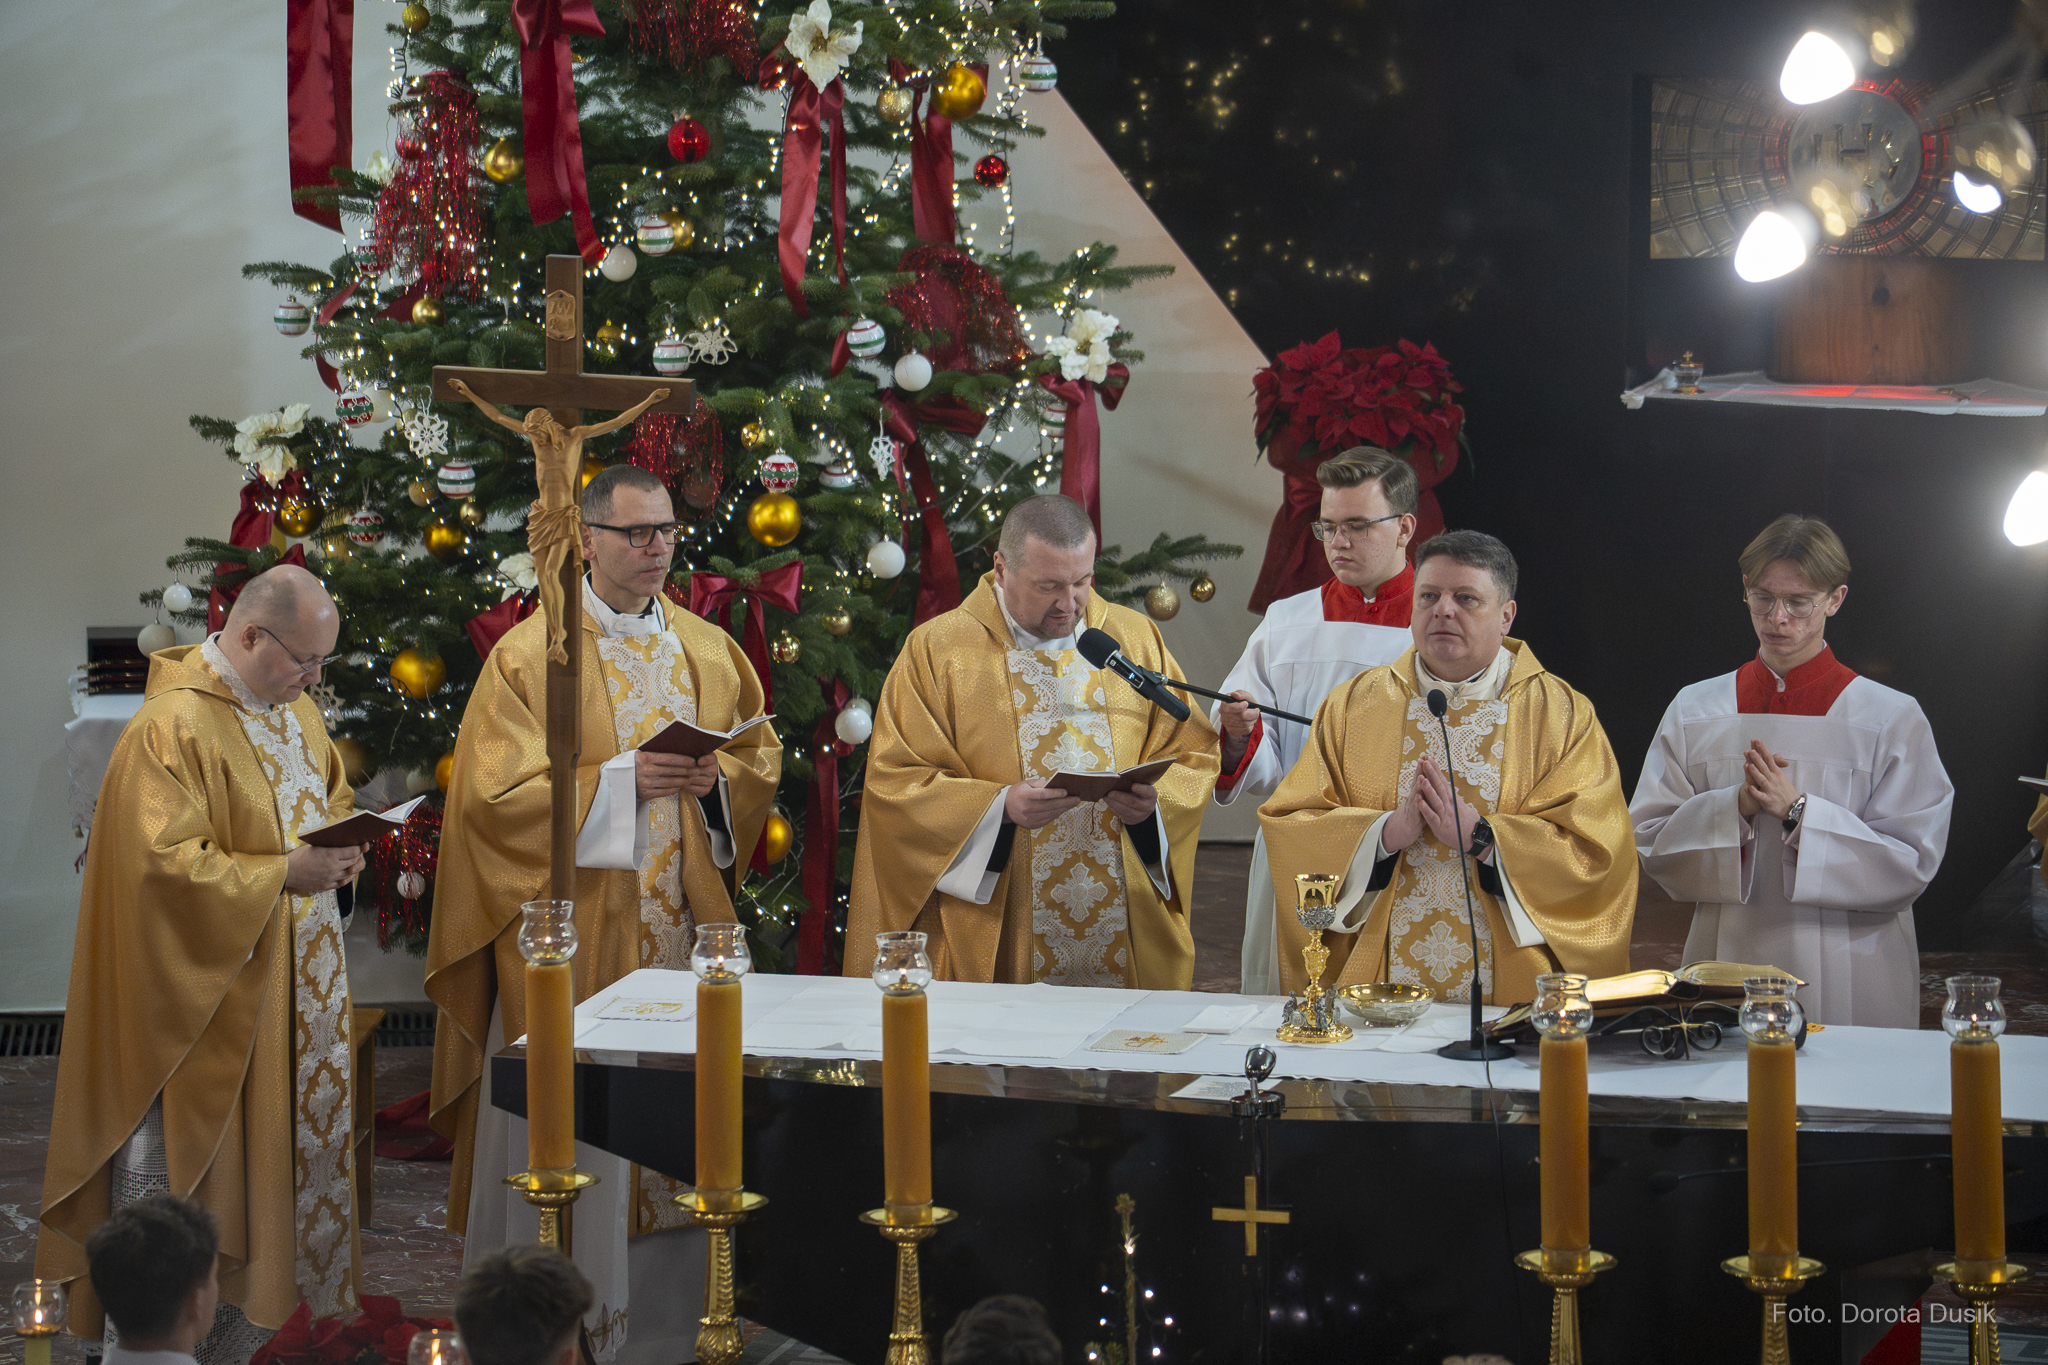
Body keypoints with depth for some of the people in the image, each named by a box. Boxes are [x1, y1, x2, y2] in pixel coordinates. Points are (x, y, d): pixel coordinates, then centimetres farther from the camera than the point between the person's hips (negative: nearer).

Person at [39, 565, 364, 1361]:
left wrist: (342, 845, 3)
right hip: (207, 990, -9)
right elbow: (166, 863, -24)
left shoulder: (293, 708, 10)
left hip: (293, 987, 9)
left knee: (288, 1146, 11)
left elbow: (333, 794, 24)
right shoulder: (174, 728, -19)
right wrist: (282, 873, -24)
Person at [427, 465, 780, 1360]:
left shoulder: (708, 649, 11)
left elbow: (762, 755, 16)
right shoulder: (529, 656, -5)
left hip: (681, 922, 5)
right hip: (573, 930, -5)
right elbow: (497, 790, -11)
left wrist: (714, 778, -6)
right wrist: (620, 781, -19)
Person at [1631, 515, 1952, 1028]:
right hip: (1726, 968, 2)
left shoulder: (1891, 719, -1)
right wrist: (1735, 809, -15)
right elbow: (1649, 842, 2)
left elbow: (1910, 864, -7)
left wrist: (1797, 812, -17)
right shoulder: (1695, 711, 7)